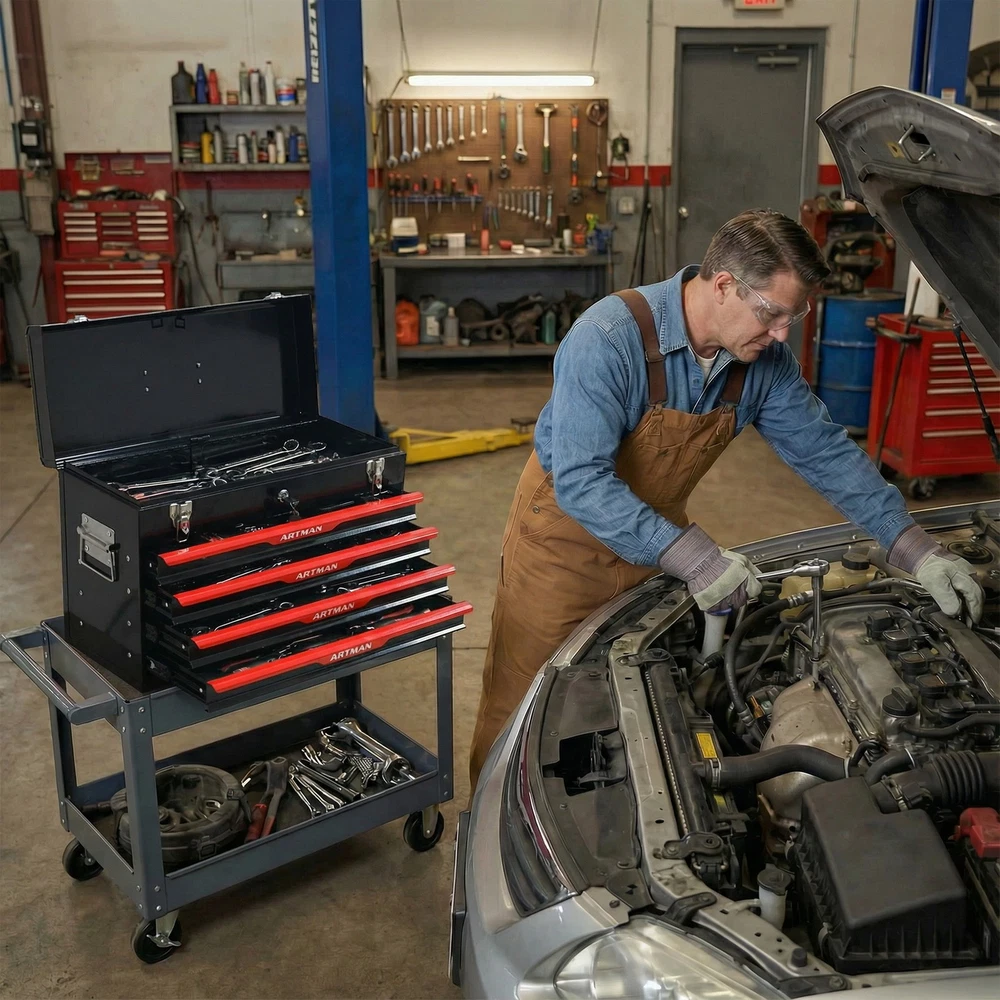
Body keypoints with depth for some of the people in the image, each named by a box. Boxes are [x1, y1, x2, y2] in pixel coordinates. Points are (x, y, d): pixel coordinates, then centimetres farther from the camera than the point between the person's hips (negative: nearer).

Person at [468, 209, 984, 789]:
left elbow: (826, 451, -1)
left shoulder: (765, 361, -11)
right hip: (567, 530, -5)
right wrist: (694, 557, -41)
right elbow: (581, 481, -36)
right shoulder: (609, 338, -32)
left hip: (657, 535, 5)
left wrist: (914, 547, -9)